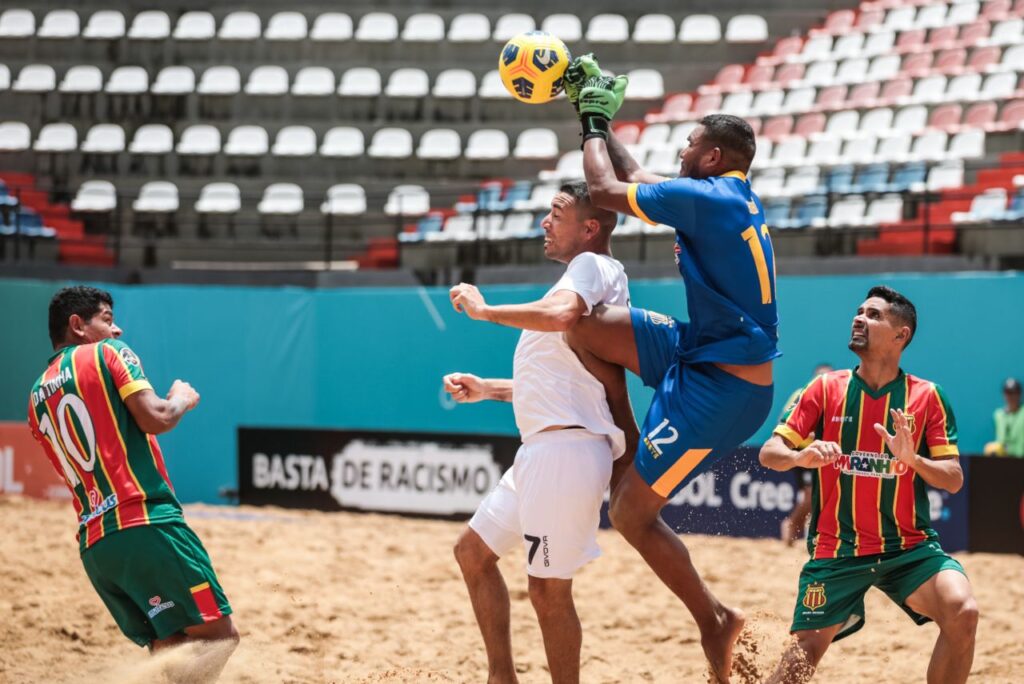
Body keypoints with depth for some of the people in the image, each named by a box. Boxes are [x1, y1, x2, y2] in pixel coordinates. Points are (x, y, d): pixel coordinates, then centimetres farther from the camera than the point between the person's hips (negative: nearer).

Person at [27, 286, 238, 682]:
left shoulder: (37, 398, 23)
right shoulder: (108, 353, 4)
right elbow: (155, 419, -9)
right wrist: (182, 399, 12)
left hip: (93, 545, 8)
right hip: (146, 523, -8)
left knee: (168, 650, 10)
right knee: (221, 638, -11)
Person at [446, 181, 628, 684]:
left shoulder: (592, 266, -7)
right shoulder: (584, 278, 24)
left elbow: (560, 314, -31)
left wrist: (484, 310, -19)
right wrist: (486, 389, 25)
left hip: (568, 448, -11)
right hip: (543, 451, 11)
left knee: (549, 590, -8)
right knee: (474, 552, 17)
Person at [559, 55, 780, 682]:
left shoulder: (707, 197, -17)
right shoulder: (735, 198, 11)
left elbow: (606, 189, -8)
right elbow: (635, 179, 26)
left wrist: (595, 125, 7)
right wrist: (597, 117, 28)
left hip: (721, 385, -9)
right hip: (702, 353, 9)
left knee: (631, 511, -5)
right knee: (585, 327, 7)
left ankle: (715, 623, 3)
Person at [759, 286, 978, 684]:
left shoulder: (927, 397, 0)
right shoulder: (826, 389, 2)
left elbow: (954, 480, -3)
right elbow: (769, 453, 0)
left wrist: (912, 459, -23)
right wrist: (801, 456, -23)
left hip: (910, 547, 0)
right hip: (836, 548, 0)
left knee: (962, 613, -24)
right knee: (806, 651, -7)